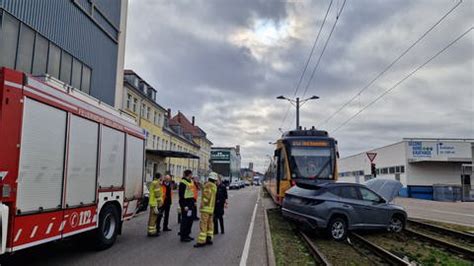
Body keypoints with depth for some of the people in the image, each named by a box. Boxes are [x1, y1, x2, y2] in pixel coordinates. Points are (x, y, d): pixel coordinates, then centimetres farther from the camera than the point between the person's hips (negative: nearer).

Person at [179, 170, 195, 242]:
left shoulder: (191, 181, 14)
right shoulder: (183, 182, -15)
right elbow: (181, 195, -18)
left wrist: (193, 201, 17)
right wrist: (184, 205, -21)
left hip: (190, 203, 9)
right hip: (185, 203, -9)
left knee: (190, 220, 14)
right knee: (185, 220, -4)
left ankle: (187, 235, 26)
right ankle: (183, 237, 5)